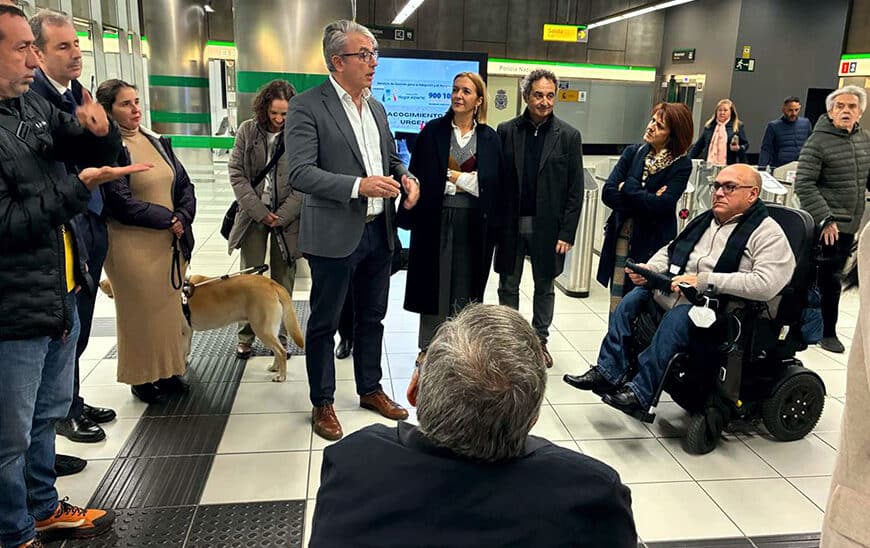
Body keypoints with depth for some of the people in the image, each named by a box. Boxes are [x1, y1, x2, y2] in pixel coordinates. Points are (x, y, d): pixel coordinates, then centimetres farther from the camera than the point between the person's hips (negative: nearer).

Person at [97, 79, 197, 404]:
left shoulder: (157, 142, 10)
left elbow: (185, 185, 10)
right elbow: (121, 203, -15)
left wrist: (183, 217, -7)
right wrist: (168, 219, -11)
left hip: (171, 241, 6)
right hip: (132, 245, -6)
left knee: (170, 307, 11)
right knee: (141, 310, 5)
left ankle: (168, 371, 26)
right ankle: (142, 379, 21)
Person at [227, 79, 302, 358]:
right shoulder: (247, 131, 1)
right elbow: (236, 173, 0)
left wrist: (282, 215, -11)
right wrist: (260, 212, -8)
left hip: (287, 217, -1)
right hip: (254, 215, 1)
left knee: (283, 280, 6)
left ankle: (280, 337, 17)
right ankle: (245, 337, 17)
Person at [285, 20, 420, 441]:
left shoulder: (376, 107, 11)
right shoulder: (307, 106, -11)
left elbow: (392, 158, 20)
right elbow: (300, 173, -19)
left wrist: (406, 178, -3)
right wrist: (359, 185, -29)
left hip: (379, 231, 7)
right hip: (335, 235, -6)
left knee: (372, 317, 18)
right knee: (324, 323, 8)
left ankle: (370, 389, 36)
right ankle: (322, 403, 24)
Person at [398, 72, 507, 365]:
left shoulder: (489, 138, 4)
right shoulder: (432, 131, 1)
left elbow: (492, 183, 1)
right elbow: (418, 176, -1)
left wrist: (453, 176, -8)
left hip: (474, 223, 1)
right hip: (436, 220, -1)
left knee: (467, 285, 8)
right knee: (434, 283, 6)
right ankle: (428, 347, 19)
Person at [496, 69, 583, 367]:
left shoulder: (568, 135, -2)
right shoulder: (506, 131, 1)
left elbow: (575, 190, -3)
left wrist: (567, 233, -8)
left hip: (547, 226, -1)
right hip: (511, 224, 1)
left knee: (545, 286, 11)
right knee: (508, 285, 11)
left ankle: (540, 339, 26)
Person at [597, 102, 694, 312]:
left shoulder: (681, 165, -7)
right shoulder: (633, 153, 4)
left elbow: (661, 206, -19)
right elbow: (608, 194, -5)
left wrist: (627, 187, -9)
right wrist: (646, 201, -14)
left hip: (653, 245, -3)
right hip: (621, 237, 3)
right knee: (617, 304, 7)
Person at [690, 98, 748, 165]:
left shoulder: (738, 127, 6)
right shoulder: (709, 126, 14)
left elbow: (745, 144, 9)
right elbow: (699, 145, 16)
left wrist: (738, 148, -12)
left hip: (727, 167, -2)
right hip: (708, 165, 3)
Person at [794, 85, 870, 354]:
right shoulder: (818, 141, -12)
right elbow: (803, 184, -16)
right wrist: (825, 219, -20)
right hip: (827, 224, -7)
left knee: (832, 276, 14)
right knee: (830, 278, -3)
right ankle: (828, 332, 11)